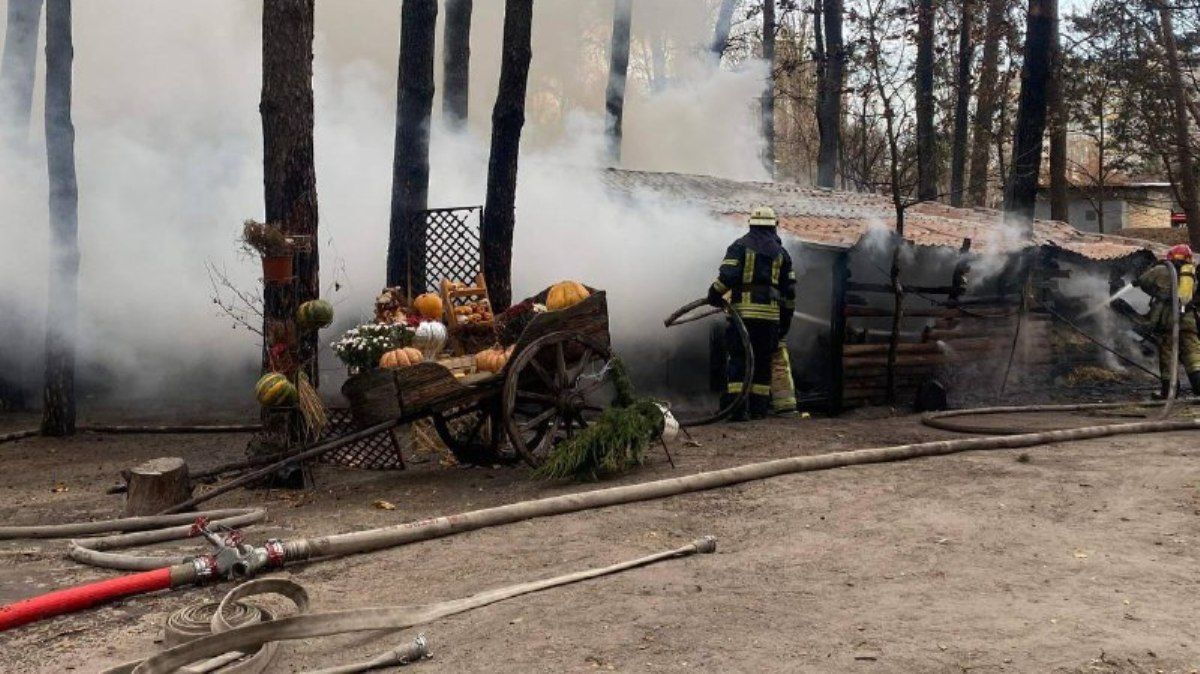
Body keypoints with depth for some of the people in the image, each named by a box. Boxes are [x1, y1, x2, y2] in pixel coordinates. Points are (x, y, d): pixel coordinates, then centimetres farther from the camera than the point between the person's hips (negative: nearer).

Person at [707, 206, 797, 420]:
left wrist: (714, 293, 3)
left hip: (742, 311, -3)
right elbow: (789, 290, 14)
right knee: (762, 361, 10)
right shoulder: (781, 252, 13)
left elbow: (727, 275, -12)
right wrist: (786, 321, 21)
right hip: (770, 314, 3)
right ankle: (759, 408, 11)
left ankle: (737, 407, -8)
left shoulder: (740, 246, 2)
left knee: (738, 359, 0)